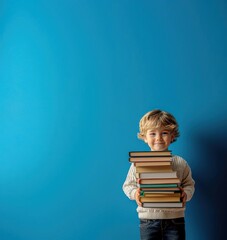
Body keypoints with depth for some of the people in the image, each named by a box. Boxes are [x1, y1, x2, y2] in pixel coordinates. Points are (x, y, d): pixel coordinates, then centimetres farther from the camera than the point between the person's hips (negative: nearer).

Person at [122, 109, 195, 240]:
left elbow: (189, 184, 7)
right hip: (148, 218, 0)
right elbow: (128, 185, 6)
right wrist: (134, 193, -14)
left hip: (175, 219, 1)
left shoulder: (180, 163, 1)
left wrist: (186, 194, -13)